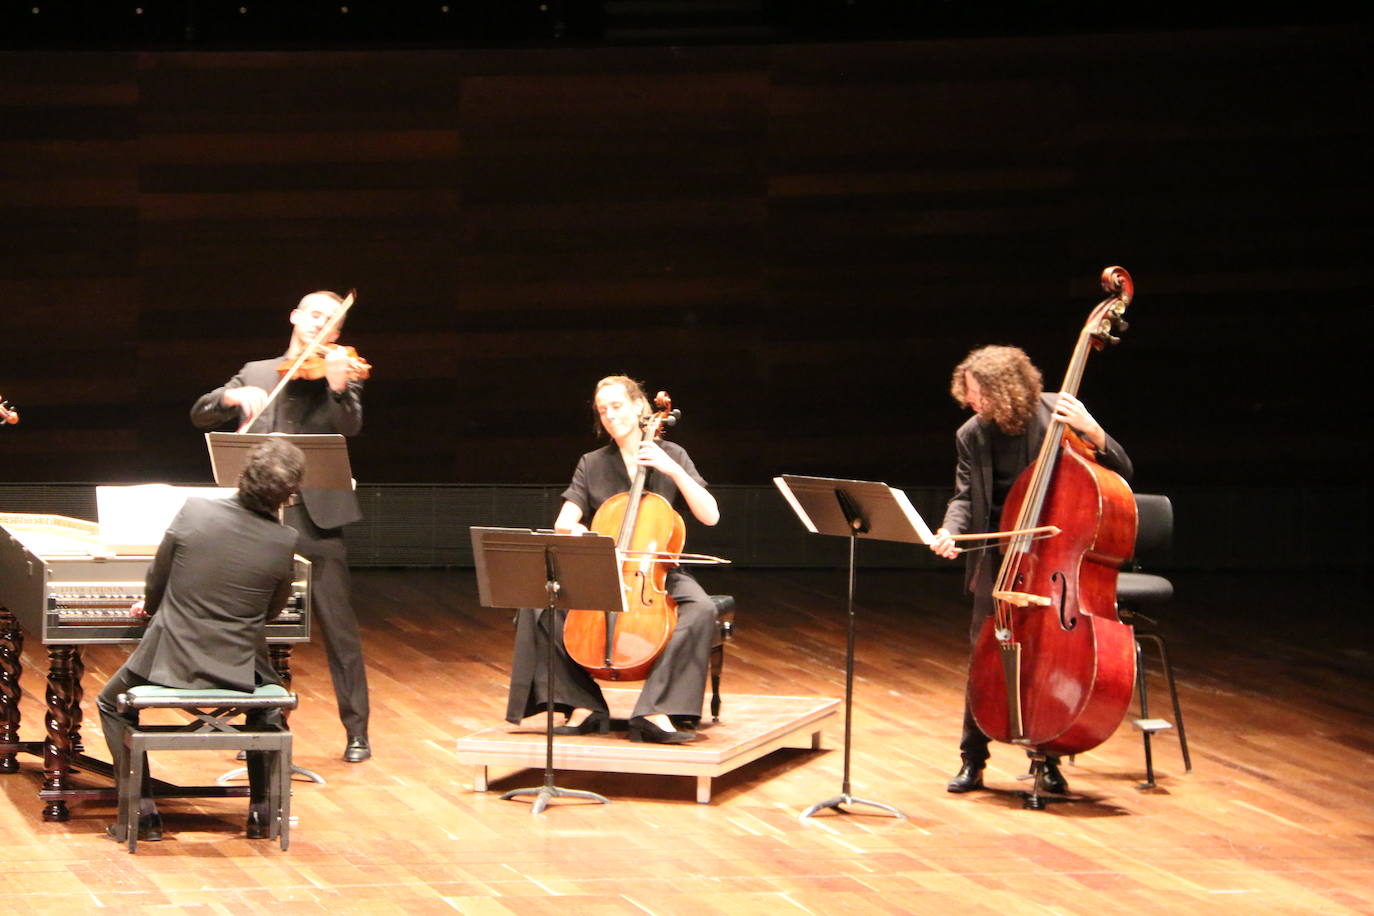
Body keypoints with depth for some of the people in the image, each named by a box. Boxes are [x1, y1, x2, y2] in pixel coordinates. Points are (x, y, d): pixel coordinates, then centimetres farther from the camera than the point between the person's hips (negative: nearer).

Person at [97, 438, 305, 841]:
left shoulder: (195, 511, -13)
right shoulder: (284, 541, -11)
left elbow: (156, 581, 0)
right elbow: (272, 611, 5)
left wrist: (151, 607, 23)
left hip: (171, 658, -1)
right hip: (239, 668, 1)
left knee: (112, 705, 27)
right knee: (268, 704, 36)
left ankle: (143, 809, 17)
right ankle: (261, 808, 30)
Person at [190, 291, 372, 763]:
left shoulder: (340, 374, 4)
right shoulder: (256, 373, 14)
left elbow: (349, 426, -15)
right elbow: (200, 414, 5)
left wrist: (338, 386, -36)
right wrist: (233, 396, -16)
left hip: (314, 517, -3)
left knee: (339, 630, -2)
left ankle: (356, 731, 5)